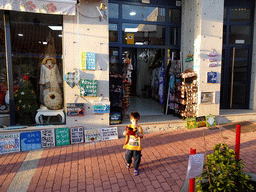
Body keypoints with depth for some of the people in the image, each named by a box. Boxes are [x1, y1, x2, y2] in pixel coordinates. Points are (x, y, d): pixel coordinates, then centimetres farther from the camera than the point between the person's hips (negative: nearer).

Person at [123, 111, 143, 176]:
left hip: (137, 147, -2)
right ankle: (128, 163, 50)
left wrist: (138, 135, -34)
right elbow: (124, 133, -10)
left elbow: (141, 136, -13)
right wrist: (126, 132, -33)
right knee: (127, 156, 17)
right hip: (129, 146, 2)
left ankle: (136, 168, 28)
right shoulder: (129, 127, -3)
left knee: (137, 158, 6)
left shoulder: (139, 128, -7)